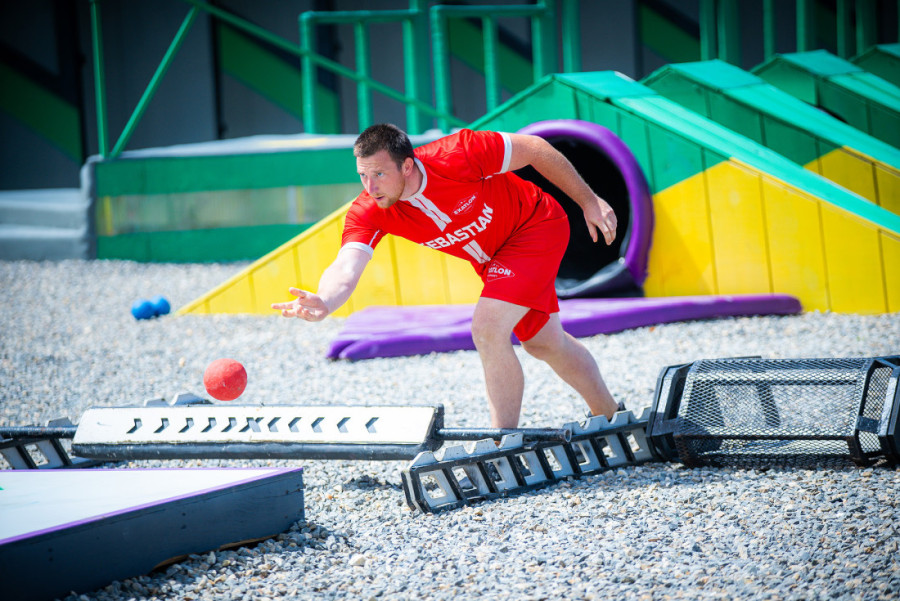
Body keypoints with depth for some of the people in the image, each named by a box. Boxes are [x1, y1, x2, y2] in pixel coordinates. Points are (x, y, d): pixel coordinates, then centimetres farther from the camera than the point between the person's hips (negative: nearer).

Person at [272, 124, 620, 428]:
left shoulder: (457, 156, -37)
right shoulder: (367, 213, -26)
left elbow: (533, 148, -23)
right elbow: (346, 267, -41)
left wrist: (589, 202, -14)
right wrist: (323, 303, -65)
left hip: (536, 226, -6)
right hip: (491, 261, 7)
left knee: (487, 329, -24)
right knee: (544, 343, 23)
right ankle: (611, 418, 48)